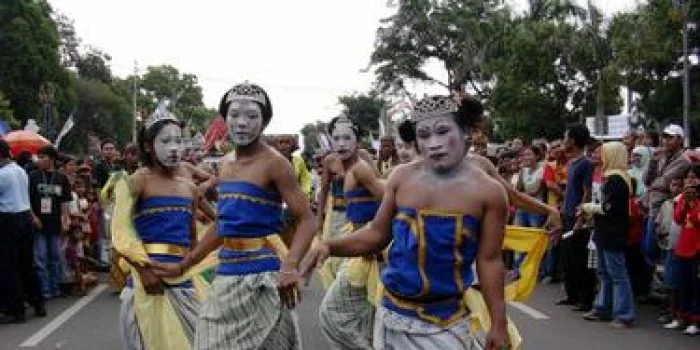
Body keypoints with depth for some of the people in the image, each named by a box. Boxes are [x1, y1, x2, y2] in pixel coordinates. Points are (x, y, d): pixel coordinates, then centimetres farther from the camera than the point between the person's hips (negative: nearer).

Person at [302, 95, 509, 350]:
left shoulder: (488, 191, -8)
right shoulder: (402, 178, -2)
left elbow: (489, 260, -5)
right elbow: (378, 233, 6)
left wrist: (498, 325, -3)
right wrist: (330, 247, -9)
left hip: (445, 322, -3)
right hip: (393, 314, 3)